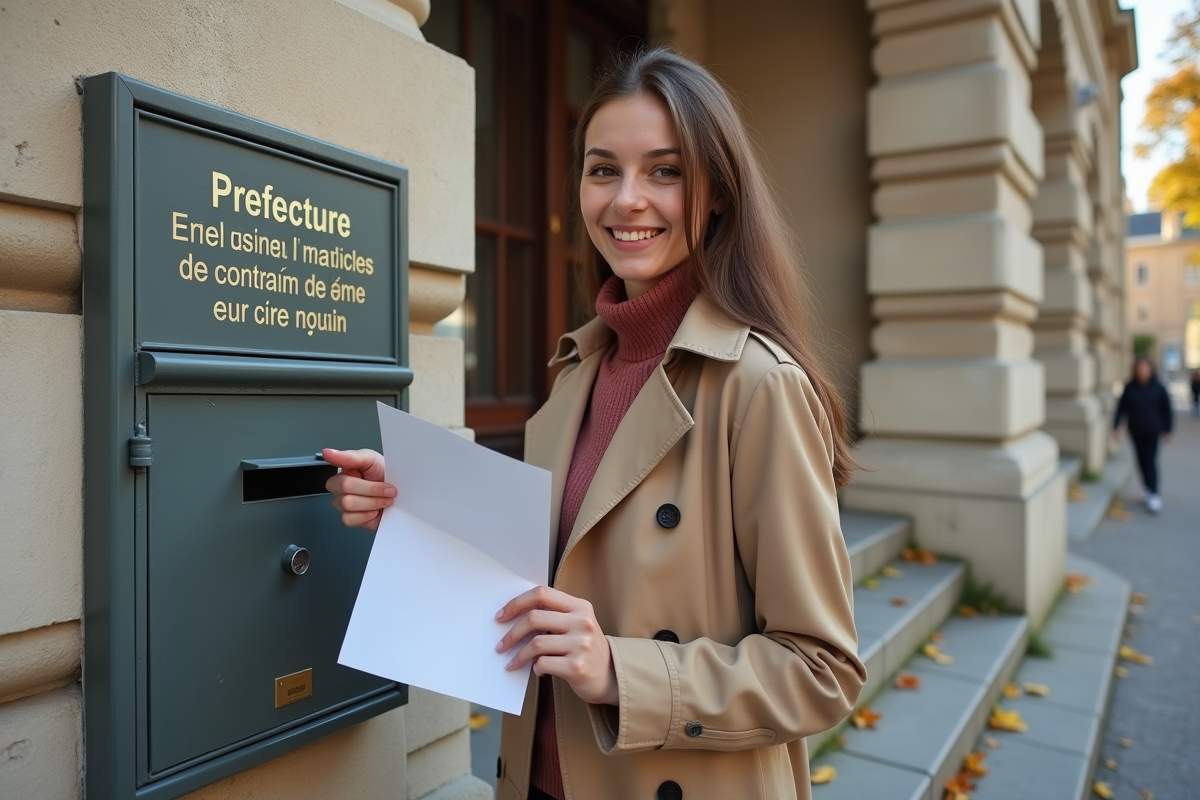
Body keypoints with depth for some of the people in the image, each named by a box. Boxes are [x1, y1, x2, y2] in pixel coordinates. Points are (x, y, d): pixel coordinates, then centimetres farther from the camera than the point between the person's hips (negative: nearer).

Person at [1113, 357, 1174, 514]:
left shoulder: (1158, 388, -3)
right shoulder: (1129, 388, 1)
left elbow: (1166, 409, 2)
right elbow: (1121, 407, 2)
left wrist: (1167, 430, 2)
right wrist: (1116, 426, -6)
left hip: (1153, 431, -2)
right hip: (1136, 432, 2)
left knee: (1150, 461, -10)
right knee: (1142, 461, 7)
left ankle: (1154, 495, -10)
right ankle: (1148, 489, 22)